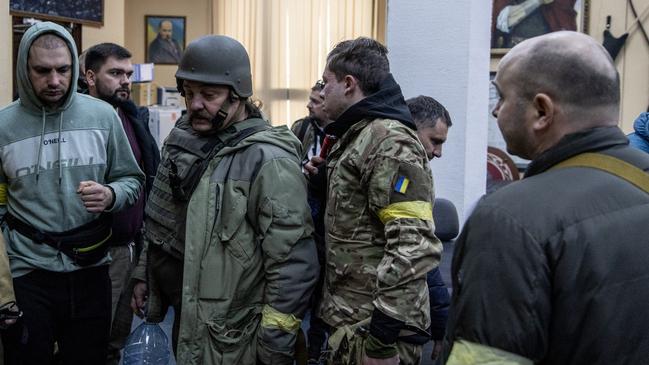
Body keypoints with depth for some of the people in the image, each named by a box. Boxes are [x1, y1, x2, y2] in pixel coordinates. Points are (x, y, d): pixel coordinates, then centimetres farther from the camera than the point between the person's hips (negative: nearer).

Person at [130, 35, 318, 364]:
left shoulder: (269, 160, -21)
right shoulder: (182, 139, 5)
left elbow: (292, 263, -22)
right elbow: (160, 221, 17)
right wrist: (144, 275, 18)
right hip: (185, 319, 7)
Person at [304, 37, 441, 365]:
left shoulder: (390, 142, -18)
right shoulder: (355, 136, 13)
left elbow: (412, 245, -26)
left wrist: (383, 339, -25)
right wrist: (325, 183, 7)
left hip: (371, 327, -9)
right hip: (350, 317, 9)